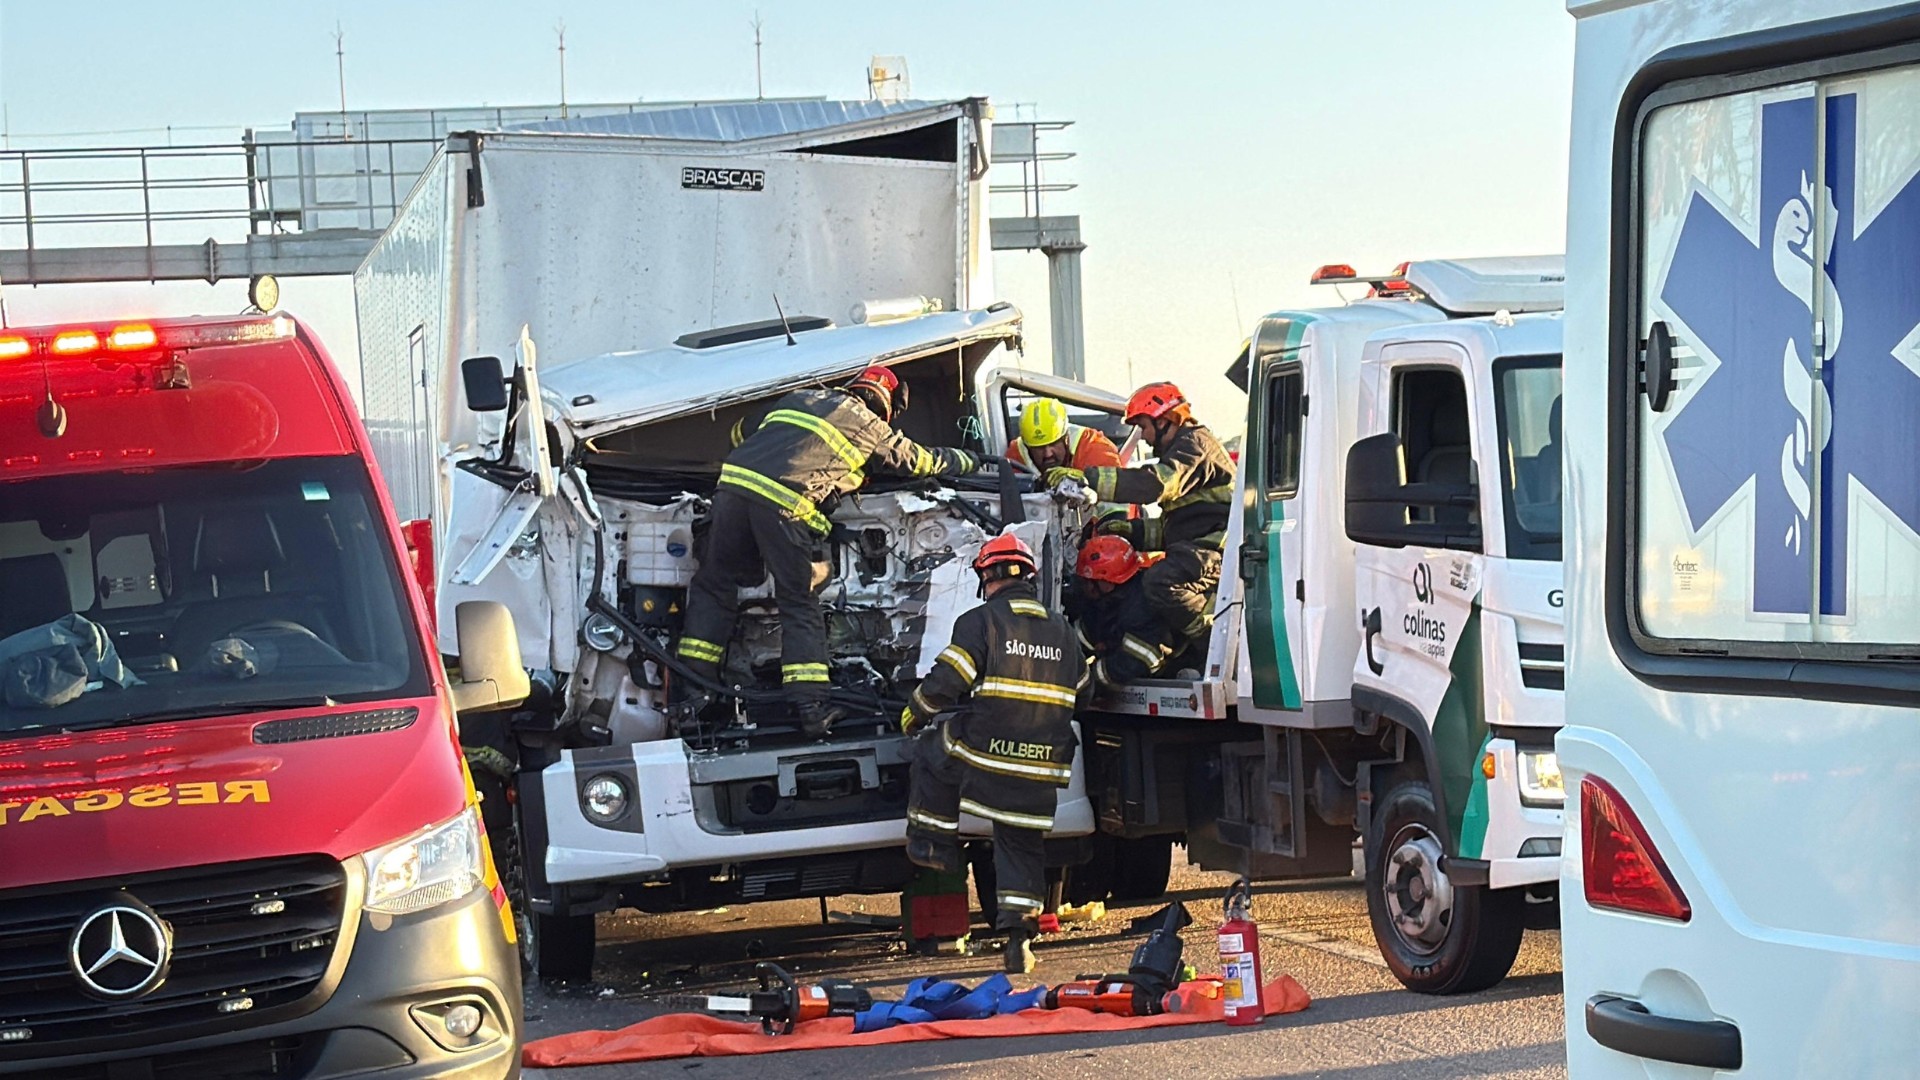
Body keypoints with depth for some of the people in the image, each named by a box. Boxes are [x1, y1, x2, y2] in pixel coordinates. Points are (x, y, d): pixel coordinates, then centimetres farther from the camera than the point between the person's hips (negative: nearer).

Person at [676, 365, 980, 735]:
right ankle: (810, 702, -2)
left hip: (734, 481, 4)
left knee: (714, 584, 17)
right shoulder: (870, 427, 20)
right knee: (798, 604, 6)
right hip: (785, 502, -4)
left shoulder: (797, 398, 32)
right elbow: (922, 460, 33)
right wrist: (969, 461, 51)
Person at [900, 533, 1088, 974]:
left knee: (931, 750, 24)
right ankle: (1019, 935, 3)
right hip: (1041, 769, 4)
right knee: (1022, 846, 10)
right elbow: (1079, 692, 22)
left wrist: (914, 714, 12)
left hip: (986, 752, -4)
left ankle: (932, 847, 23)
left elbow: (945, 682, -6)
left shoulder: (980, 621, -3)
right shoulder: (1063, 631, 15)